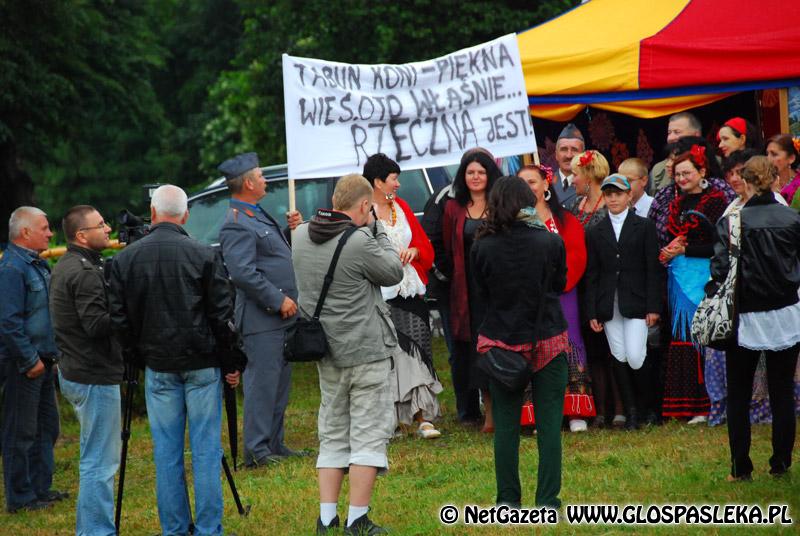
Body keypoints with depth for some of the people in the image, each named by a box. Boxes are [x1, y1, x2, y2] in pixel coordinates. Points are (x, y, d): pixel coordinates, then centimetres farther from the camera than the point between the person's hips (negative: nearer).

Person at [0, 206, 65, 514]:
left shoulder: (37, 264, 15)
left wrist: (51, 354, 19)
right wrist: (30, 361, -20)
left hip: (42, 359, 10)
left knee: (46, 427, 15)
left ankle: (41, 488, 24)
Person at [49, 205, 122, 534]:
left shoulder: (65, 267, 14)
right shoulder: (85, 273, -18)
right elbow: (96, 325, -24)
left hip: (74, 372, 11)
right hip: (95, 377, -11)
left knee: (97, 458, 18)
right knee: (100, 463, -6)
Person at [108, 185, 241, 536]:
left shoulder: (125, 259, 0)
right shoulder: (203, 256, -6)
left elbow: (119, 321, 3)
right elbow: (222, 315, -4)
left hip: (158, 366, 2)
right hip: (202, 365, -2)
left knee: (166, 452, 6)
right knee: (206, 449, 1)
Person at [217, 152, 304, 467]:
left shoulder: (258, 216, 17)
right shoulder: (237, 225, -17)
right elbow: (243, 272, -25)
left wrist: (290, 230, 10)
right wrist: (279, 300, -20)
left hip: (279, 315, 10)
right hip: (260, 319, -10)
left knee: (279, 382, 15)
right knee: (262, 382, -8)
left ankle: (274, 444, 22)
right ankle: (257, 451, -6)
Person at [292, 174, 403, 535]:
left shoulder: (301, 237, 3)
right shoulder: (360, 243, -19)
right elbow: (394, 273, -5)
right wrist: (376, 230, 2)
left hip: (327, 352, 7)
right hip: (366, 350, -7)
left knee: (332, 433, 14)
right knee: (369, 433, 0)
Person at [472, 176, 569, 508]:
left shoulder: (482, 247, -9)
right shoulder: (551, 242, -9)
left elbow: (482, 292, 5)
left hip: (501, 341, 1)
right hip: (548, 340, -1)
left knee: (505, 424, 8)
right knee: (549, 423, 4)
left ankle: (508, 499, 10)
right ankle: (547, 500, 3)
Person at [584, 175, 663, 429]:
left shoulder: (644, 227, 5)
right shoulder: (595, 232, 11)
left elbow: (653, 269, 1)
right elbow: (592, 274, 9)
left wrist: (653, 306, -6)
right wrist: (592, 312, 2)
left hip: (636, 302, -3)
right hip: (608, 304, 3)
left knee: (635, 358, -11)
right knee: (619, 358, 0)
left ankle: (646, 406, 10)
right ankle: (631, 412, 8)